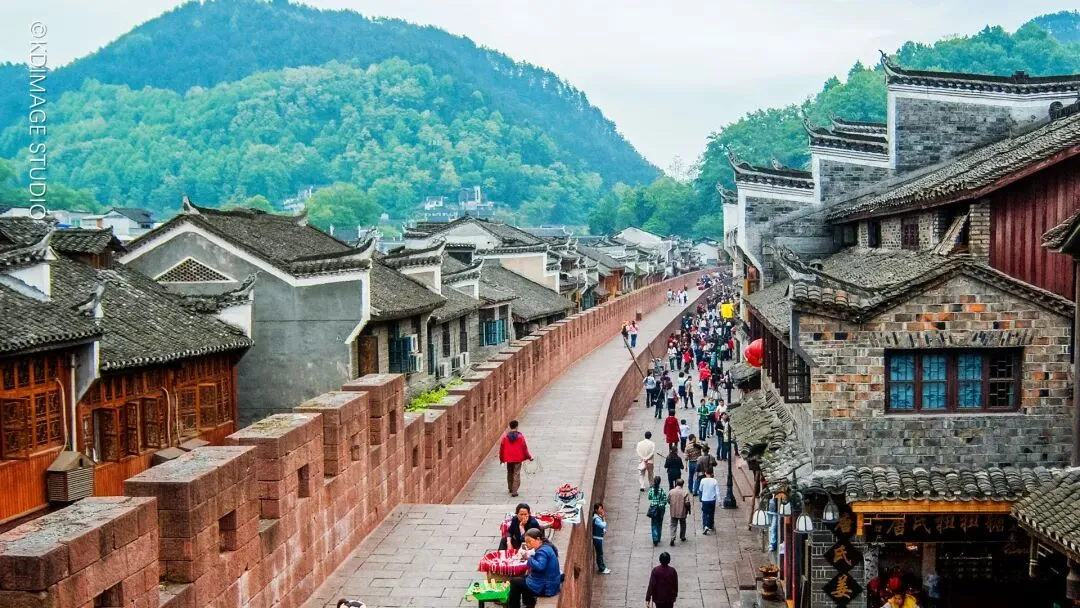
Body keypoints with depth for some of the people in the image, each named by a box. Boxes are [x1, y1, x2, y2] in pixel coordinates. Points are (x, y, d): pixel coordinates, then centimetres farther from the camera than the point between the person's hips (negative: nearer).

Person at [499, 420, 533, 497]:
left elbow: (501, 448, 3)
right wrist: (529, 457, 7)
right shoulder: (520, 436, -10)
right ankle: (514, 491, -8)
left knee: (509, 474, 20)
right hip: (518, 459, -3)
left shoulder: (505, 437, -3)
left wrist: (501, 458, 16)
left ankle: (510, 489, 33)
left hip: (508, 459, 3)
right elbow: (524, 448, -6)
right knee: (516, 474, 0)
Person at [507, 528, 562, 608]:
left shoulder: (543, 551, -22)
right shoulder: (546, 547, 9)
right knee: (523, 578, 29)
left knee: (514, 582, 3)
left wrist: (529, 557, -24)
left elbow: (539, 566, -36)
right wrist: (529, 556, -3)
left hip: (545, 587, -10)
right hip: (551, 584, 10)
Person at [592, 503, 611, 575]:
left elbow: (602, 526, 18)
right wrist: (603, 518, -19)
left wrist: (604, 530, 0)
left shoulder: (598, 517, 8)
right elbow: (603, 525, -27)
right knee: (599, 553, 1)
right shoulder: (596, 518, -23)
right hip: (597, 538, -9)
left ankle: (602, 567, 26)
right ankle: (602, 569, 9)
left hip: (599, 537, 9)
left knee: (600, 553, 17)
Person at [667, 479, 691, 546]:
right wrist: (688, 510, 2)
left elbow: (668, 501, 1)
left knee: (673, 525, 6)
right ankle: (682, 537, 33)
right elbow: (687, 503, -15)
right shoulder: (685, 492, -14)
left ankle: (672, 538, -10)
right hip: (682, 512, -1)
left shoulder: (671, 492, -8)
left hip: (673, 512, 1)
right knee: (682, 525, 20)